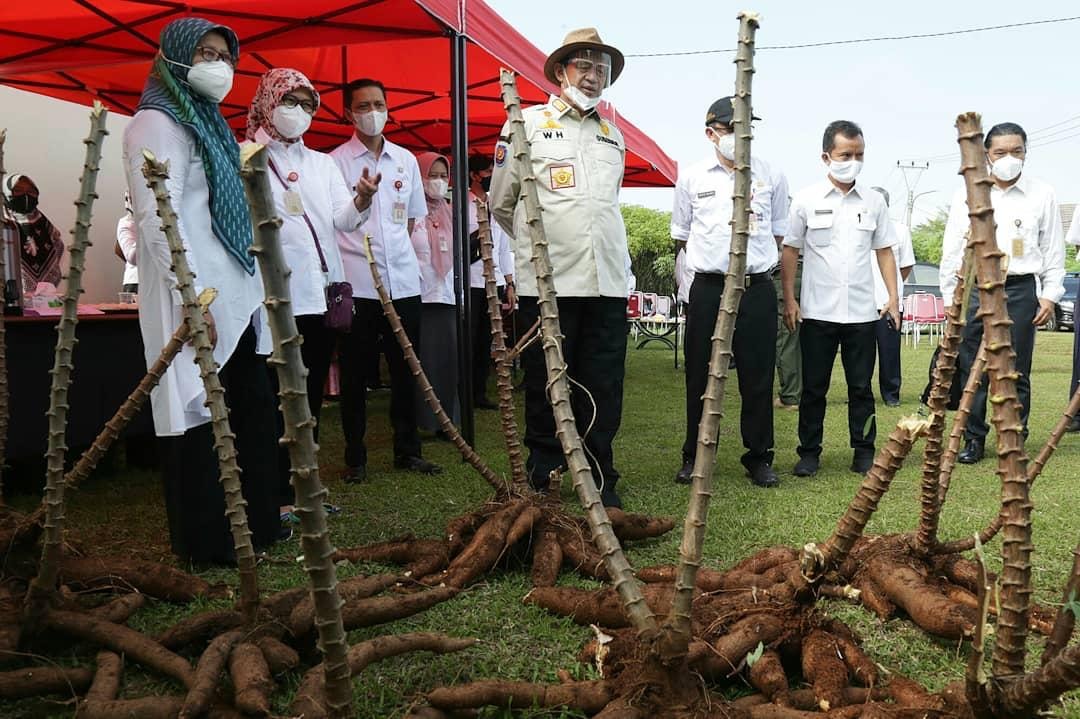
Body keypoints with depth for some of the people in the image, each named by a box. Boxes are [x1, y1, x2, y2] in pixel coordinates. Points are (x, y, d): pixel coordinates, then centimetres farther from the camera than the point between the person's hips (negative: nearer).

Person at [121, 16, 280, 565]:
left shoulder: (208, 123, 22)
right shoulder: (156, 123, -6)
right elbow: (158, 217, -16)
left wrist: (251, 291, 19)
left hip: (234, 298, 9)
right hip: (197, 302, -9)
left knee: (247, 415, 11)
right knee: (200, 417, -2)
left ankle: (252, 525, 22)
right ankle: (207, 542, 8)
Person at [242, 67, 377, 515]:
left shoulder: (323, 163, 17)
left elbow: (344, 221, 4)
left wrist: (361, 200, -15)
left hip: (321, 294, 5)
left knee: (311, 397, 10)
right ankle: (278, 494, 6)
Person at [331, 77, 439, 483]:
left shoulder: (406, 159, 12)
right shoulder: (335, 162, 0)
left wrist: (397, 249, 14)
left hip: (403, 281, 4)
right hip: (355, 284, -3)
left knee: (405, 371, 8)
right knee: (354, 374, 3)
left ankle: (407, 451, 20)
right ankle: (355, 458, 14)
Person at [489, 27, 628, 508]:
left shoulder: (613, 135, 19)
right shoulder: (528, 123, 5)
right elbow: (501, 203, 10)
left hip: (608, 283, 4)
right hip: (546, 283, -4)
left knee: (603, 390, 5)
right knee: (545, 387, 4)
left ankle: (600, 481, 16)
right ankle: (541, 482, 16)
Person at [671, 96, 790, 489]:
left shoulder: (772, 176, 7)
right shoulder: (691, 177, 5)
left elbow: (778, 233, 16)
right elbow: (681, 234, 15)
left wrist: (754, 254, 8)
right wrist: (713, 253, 11)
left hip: (758, 288, 0)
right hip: (708, 288, 0)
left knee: (758, 376, 4)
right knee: (701, 375, 5)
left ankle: (759, 457, 16)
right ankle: (695, 456, 17)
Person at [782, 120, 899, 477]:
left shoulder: (874, 201, 7)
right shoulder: (806, 200, 1)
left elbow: (884, 251, 12)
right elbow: (790, 251, 3)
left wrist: (893, 297, 4)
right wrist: (789, 300, -3)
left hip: (862, 312, 2)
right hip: (817, 312, -2)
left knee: (861, 387, 8)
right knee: (813, 387, 5)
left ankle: (864, 451, 18)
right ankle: (809, 452, 15)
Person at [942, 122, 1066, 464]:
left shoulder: (1042, 194, 7)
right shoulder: (966, 194, 7)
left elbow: (1053, 249, 9)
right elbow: (951, 250, 9)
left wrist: (1050, 295, 2)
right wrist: (950, 297, 5)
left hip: (1020, 290, 0)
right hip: (973, 289, 1)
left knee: (1016, 373, 4)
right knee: (972, 371, 3)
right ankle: (974, 440, 14)